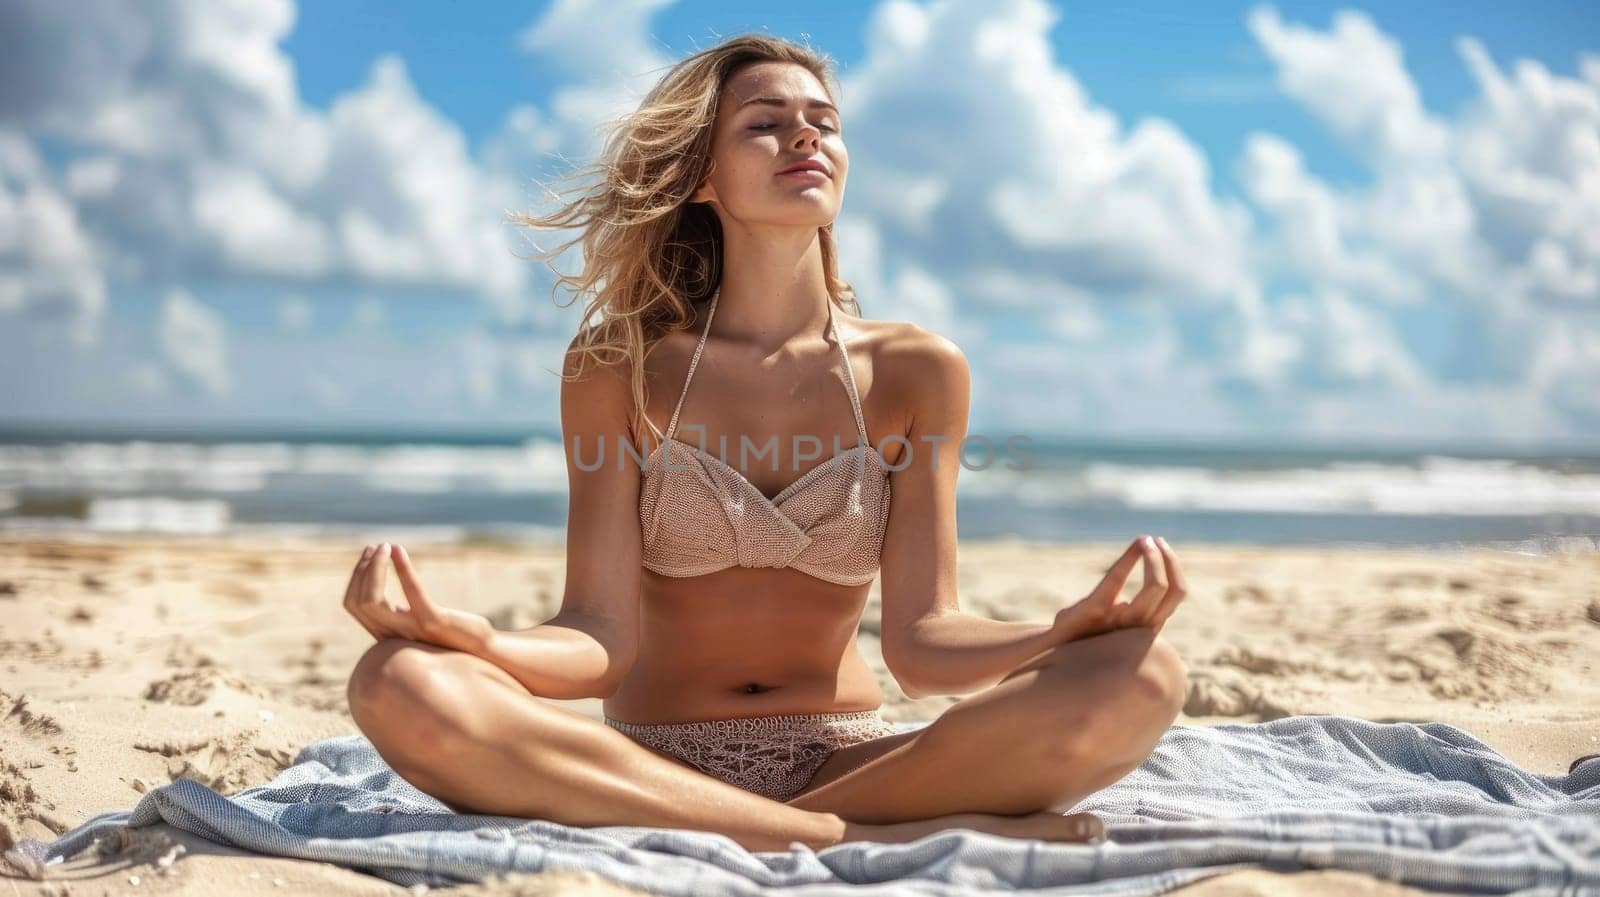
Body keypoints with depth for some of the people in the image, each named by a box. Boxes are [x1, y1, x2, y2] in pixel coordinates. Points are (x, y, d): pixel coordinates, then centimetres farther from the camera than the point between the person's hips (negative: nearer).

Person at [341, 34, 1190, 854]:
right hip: (647, 761, 0)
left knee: (1139, 679, -23)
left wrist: (1075, 626, -25)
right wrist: (469, 637, -31)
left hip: (844, 758, 1)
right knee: (401, 687, -31)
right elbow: (601, 641, -9)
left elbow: (922, 641, -5)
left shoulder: (914, 371, 1)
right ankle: (854, 838, -25)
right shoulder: (618, 368, -2)